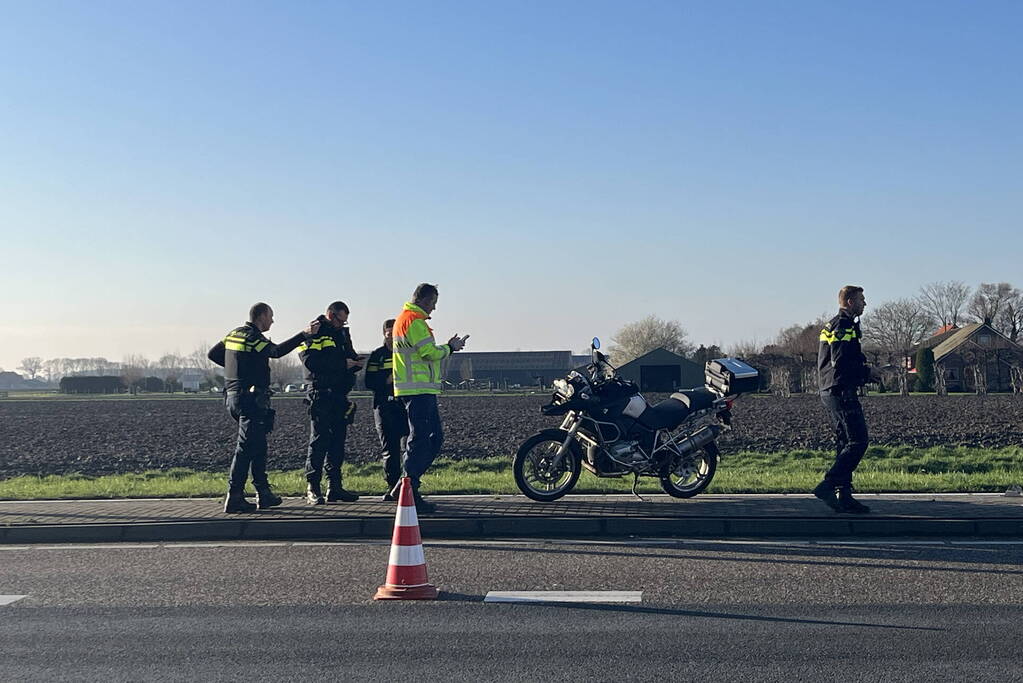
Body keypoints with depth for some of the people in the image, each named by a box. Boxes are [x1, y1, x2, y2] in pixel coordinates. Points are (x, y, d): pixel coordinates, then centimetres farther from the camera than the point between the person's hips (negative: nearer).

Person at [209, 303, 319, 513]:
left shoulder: (234, 334, 15)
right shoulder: (253, 337, -12)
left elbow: (212, 354, 22)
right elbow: (277, 351, -22)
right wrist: (304, 334, -24)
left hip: (233, 397, 10)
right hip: (251, 399, -10)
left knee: (258, 445, 16)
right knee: (246, 448, -9)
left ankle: (264, 494, 21)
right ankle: (234, 498, -10)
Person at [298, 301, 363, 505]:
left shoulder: (343, 333, 19)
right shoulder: (313, 334, -5)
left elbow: (350, 356, 25)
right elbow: (311, 362, -18)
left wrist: (355, 362, 1)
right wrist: (343, 364, -17)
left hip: (340, 394, 8)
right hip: (321, 394, -7)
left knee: (338, 440, 8)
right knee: (319, 440, -7)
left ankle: (334, 487, 13)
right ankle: (312, 489, -3)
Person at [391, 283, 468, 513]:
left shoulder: (405, 318, 23)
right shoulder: (414, 321, -12)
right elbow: (430, 352, -18)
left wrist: (448, 346, 15)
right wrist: (450, 348, 0)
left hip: (421, 390, 11)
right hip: (419, 390, -11)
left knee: (435, 437, 13)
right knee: (419, 440, -8)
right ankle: (410, 493, -6)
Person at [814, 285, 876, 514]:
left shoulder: (833, 325, 21)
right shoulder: (844, 326, -12)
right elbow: (841, 363, -21)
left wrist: (864, 371, 12)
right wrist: (868, 373, -8)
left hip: (831, 391, 11)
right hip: (842, 392, -11)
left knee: (845, 443, 10)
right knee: (857, 441, -11)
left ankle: (843, 495, 11)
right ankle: (827, 485, -14)